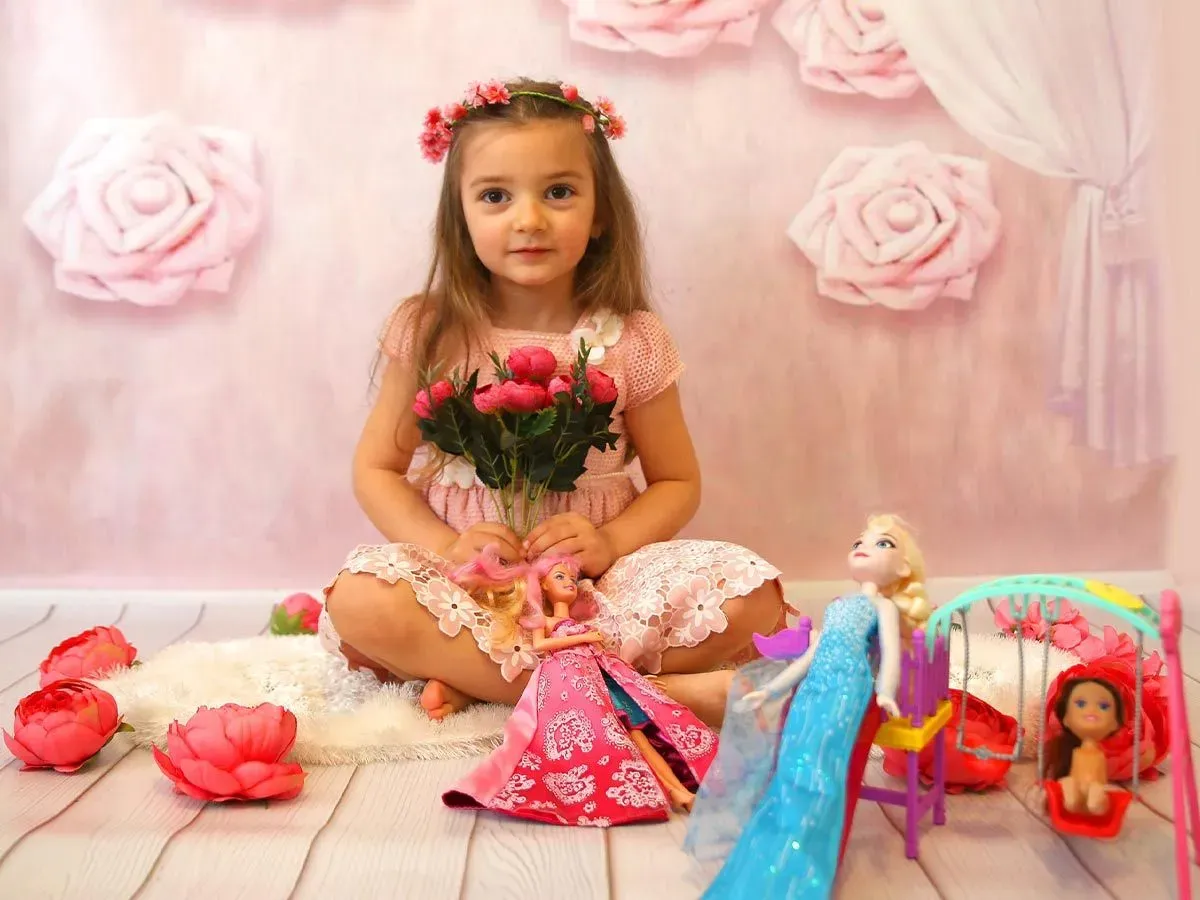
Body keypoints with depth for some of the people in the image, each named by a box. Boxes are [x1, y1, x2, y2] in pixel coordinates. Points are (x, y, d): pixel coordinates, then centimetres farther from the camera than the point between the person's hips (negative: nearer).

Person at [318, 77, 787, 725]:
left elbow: (677, 482, 5)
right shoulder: (428, 334, -2)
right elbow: (376, 470, 2)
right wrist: (447, 547, -16)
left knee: (752, 597, -21)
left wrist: (609, 542, -15)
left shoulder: (630, 340, -3)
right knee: (360, 601, -31)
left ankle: (476, 678, -19)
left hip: (594, 580, 1)